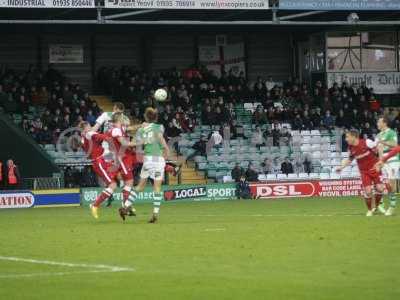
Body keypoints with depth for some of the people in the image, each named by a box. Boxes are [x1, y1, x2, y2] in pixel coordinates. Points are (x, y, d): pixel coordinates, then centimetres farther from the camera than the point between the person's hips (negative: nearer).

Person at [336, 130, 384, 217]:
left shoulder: (366, 142, -17)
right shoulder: (351, 148, -2)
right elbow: (350, 159, 15)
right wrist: (341, 167, 5)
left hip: (375, 168, -3)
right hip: (364, 172, 3)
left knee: (379, 189, -10)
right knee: (367, 191, -11)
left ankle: (376, 207, 15)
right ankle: (370, 210, 9)